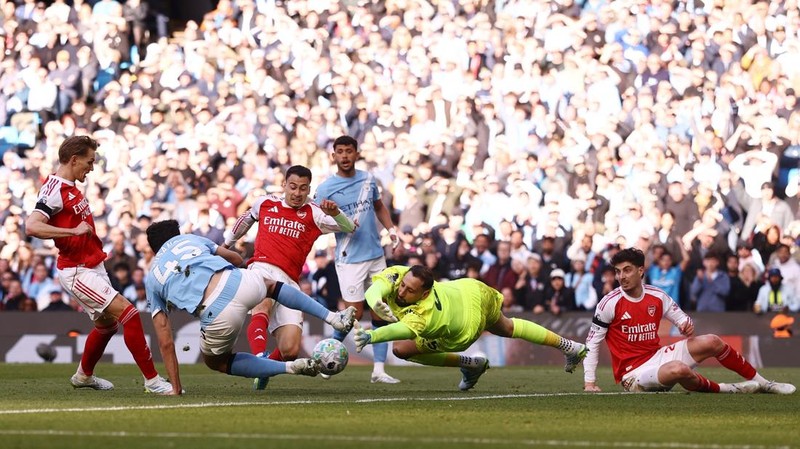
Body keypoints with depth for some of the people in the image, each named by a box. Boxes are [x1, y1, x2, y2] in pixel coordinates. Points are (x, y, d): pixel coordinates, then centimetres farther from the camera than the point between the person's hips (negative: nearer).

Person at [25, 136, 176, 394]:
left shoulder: (70, 188, 12)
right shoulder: (55, 190, -18)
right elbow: (31, 226, -30)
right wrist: (74, 231, -32)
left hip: (93, 266, 10)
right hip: (77, 272, -10)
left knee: (107, 323, 24)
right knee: (128, 313, -17)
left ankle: (84, 376, 43)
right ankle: (152, 380, -14)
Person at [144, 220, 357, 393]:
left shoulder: (151, 281, 22)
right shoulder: (188, 239, 26)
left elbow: (166, 343, 18)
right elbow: (237, 259, 36)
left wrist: (176, 388, 22)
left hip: (216, 315, -2)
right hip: (240, 283, 2)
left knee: (215, 361, 30)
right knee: (270, 284, 40)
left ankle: (290, 368, 16)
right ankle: (334, 318, 36)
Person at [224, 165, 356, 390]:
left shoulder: (313, 214, 11)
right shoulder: (265, 203, 15)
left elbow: (350, 228, 1)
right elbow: (245, 219, 36)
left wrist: (334, 212, -20)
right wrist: (227, 244, 48)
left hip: (290, 281, 1)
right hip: (262, 268, -1)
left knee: (290, 350, -11)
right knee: (263, 306, -39)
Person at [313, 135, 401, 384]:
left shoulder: (368, 179, 7)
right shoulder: (325, 188, -8)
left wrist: (391, 229, 9)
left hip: (376, 255, 5)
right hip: (350, 259, -5)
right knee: (354, 312, -8)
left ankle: (379, 369, 7)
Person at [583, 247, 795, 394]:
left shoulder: (657, 296, 3)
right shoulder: (609, 304, -11)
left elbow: (682, 319, 16)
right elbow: (592, 343, -8)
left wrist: (687, 325, -10)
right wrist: (589, 382, -15)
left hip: (657, 356, 6)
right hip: (633, 372, -6)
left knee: (712, 342, -4)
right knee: (679, 370, -36)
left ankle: (762, 383, 10)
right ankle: (723, 389, -9)